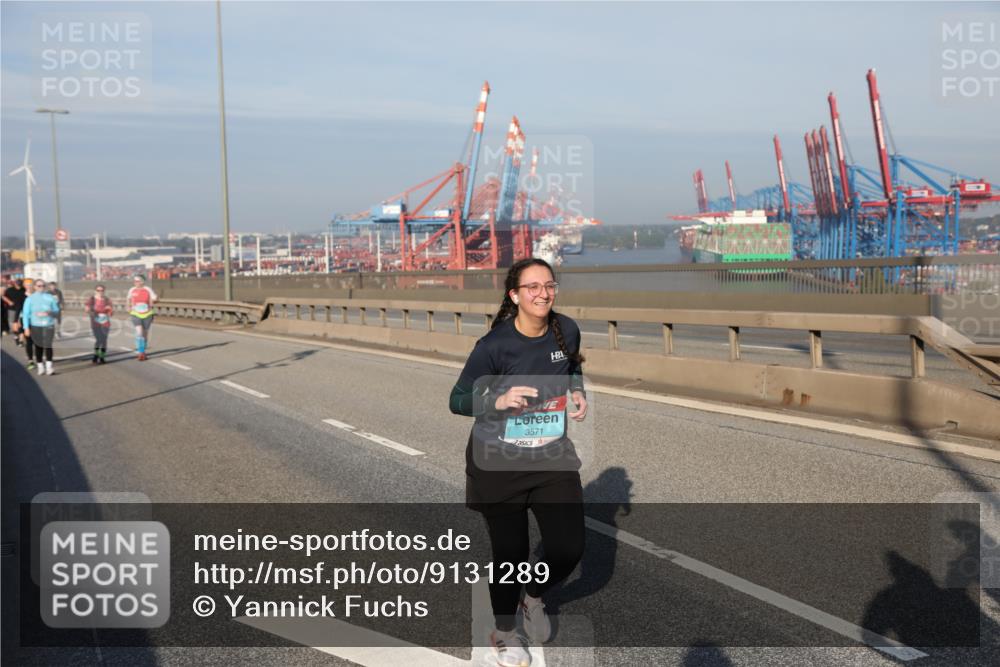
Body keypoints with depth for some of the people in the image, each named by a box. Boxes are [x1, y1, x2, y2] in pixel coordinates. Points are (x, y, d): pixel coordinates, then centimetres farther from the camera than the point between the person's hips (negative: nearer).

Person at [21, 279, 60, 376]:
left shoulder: (50, 297, 8)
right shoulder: (30, 299, 4)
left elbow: (56, 310, 11)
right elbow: (26, 314, 1)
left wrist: (49, 312, -12)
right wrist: (26, 328, -6)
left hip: (49, 325, 0)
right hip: (36, 326, 0)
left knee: (48, 345, -11)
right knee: (38, 346, 2)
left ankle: (49, 366, -10)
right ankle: (40, 366, 13)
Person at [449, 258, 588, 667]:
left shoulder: (566, 330, -5)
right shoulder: (494, 345, -19)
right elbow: (458, 400, -12)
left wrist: (579, 393, -1)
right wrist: (499, 401, -30)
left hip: (552, 458, 4)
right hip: (499, 462, -4)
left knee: (568, 549, 2)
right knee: (510, 553, 7)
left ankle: (533, 601, 38)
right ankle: (504, 633, 36)